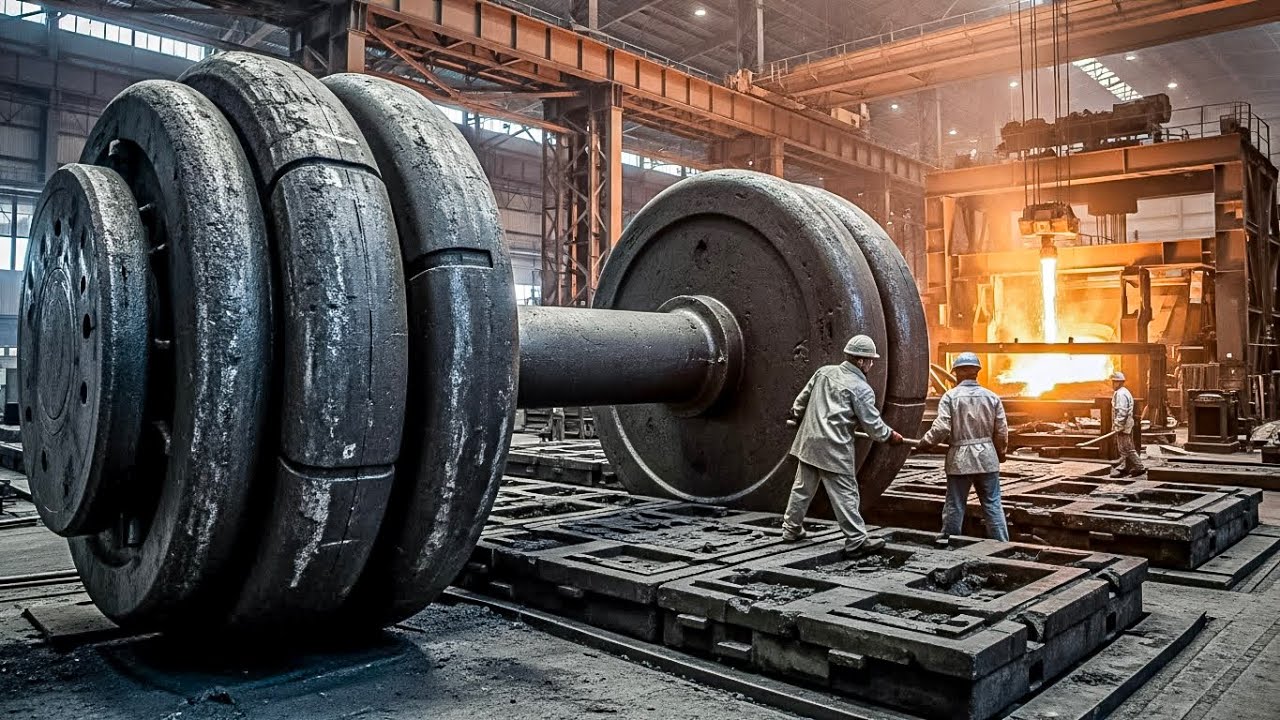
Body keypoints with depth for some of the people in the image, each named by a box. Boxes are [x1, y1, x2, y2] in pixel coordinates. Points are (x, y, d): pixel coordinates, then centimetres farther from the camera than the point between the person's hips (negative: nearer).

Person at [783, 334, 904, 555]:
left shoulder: (824, 372, 7)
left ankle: (791, 529, 28)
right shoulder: (861, 389, -11)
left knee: (802, 487, 17)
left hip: (808, 441, 7)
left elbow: (802, 399, 18)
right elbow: (873, 425, -7)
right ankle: (856, 540, 4)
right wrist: (890, 436, 12)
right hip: (834, 448, -7)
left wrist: (795, 417, 36)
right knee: (845, 494, 0)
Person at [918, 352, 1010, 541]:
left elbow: (941, 428, -14)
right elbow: (1001, 431, 4)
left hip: (959, 459, -2)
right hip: (987, 458, 2)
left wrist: (925, 442, 3)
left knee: (954, 506, 7)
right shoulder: (992, 397, 2)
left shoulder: (950, 396, -8)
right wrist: (1000, 453, 22)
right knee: (992, 504, 8)